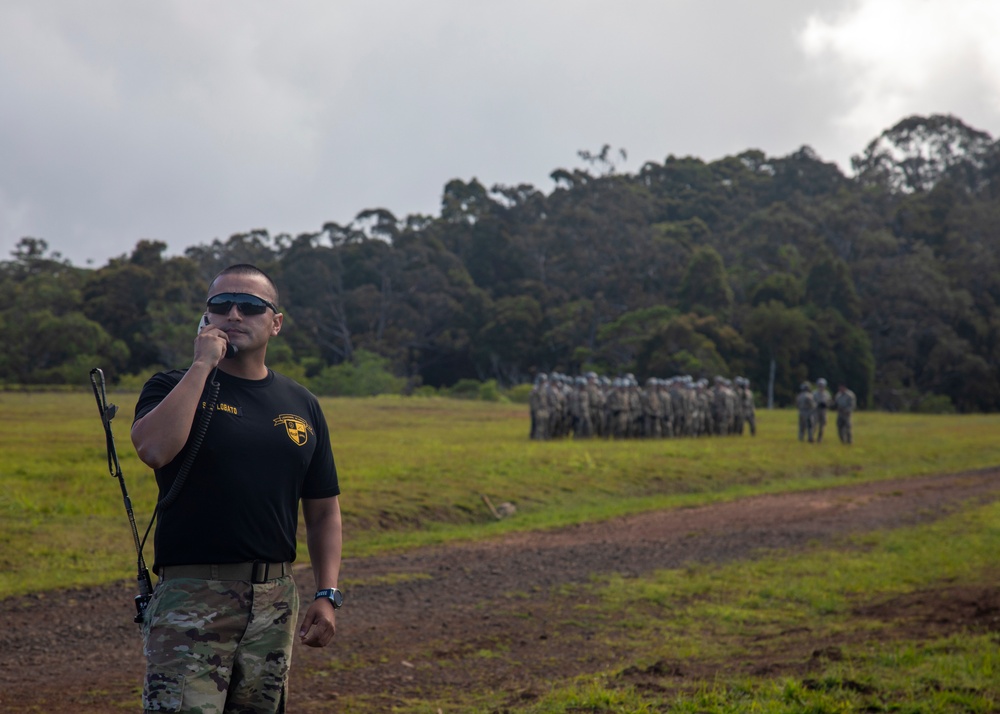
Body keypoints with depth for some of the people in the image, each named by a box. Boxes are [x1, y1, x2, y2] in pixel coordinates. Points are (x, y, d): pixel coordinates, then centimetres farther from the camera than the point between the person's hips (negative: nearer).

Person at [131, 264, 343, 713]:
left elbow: (323, 511, 16)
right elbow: (154, 449, -21)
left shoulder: (302, 407, 13)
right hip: (190, 596, -4)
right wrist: (202, 365, -13)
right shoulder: (173, 388, 2)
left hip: (275, 600, 4)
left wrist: (327, 595, 5)